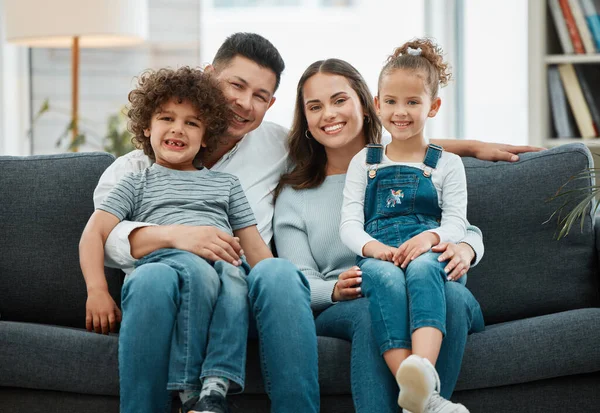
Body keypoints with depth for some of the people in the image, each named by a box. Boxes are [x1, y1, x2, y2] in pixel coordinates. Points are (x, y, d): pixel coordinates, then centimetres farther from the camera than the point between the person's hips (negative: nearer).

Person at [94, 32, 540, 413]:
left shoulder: (274, 145, 22)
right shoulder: (138, 166, 15)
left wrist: (470, 146, 25)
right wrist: (173, 235, -20)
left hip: (245, 296, 2)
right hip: (173, 290, -1)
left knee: (278, 273, -34)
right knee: (152, 281, -38)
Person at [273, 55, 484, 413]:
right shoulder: (293, 195, 20)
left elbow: (465, 227, 15)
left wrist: (465, 249, -12)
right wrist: (336, 289, -16)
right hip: (339, 311, -1)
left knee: (452, 296, -37)